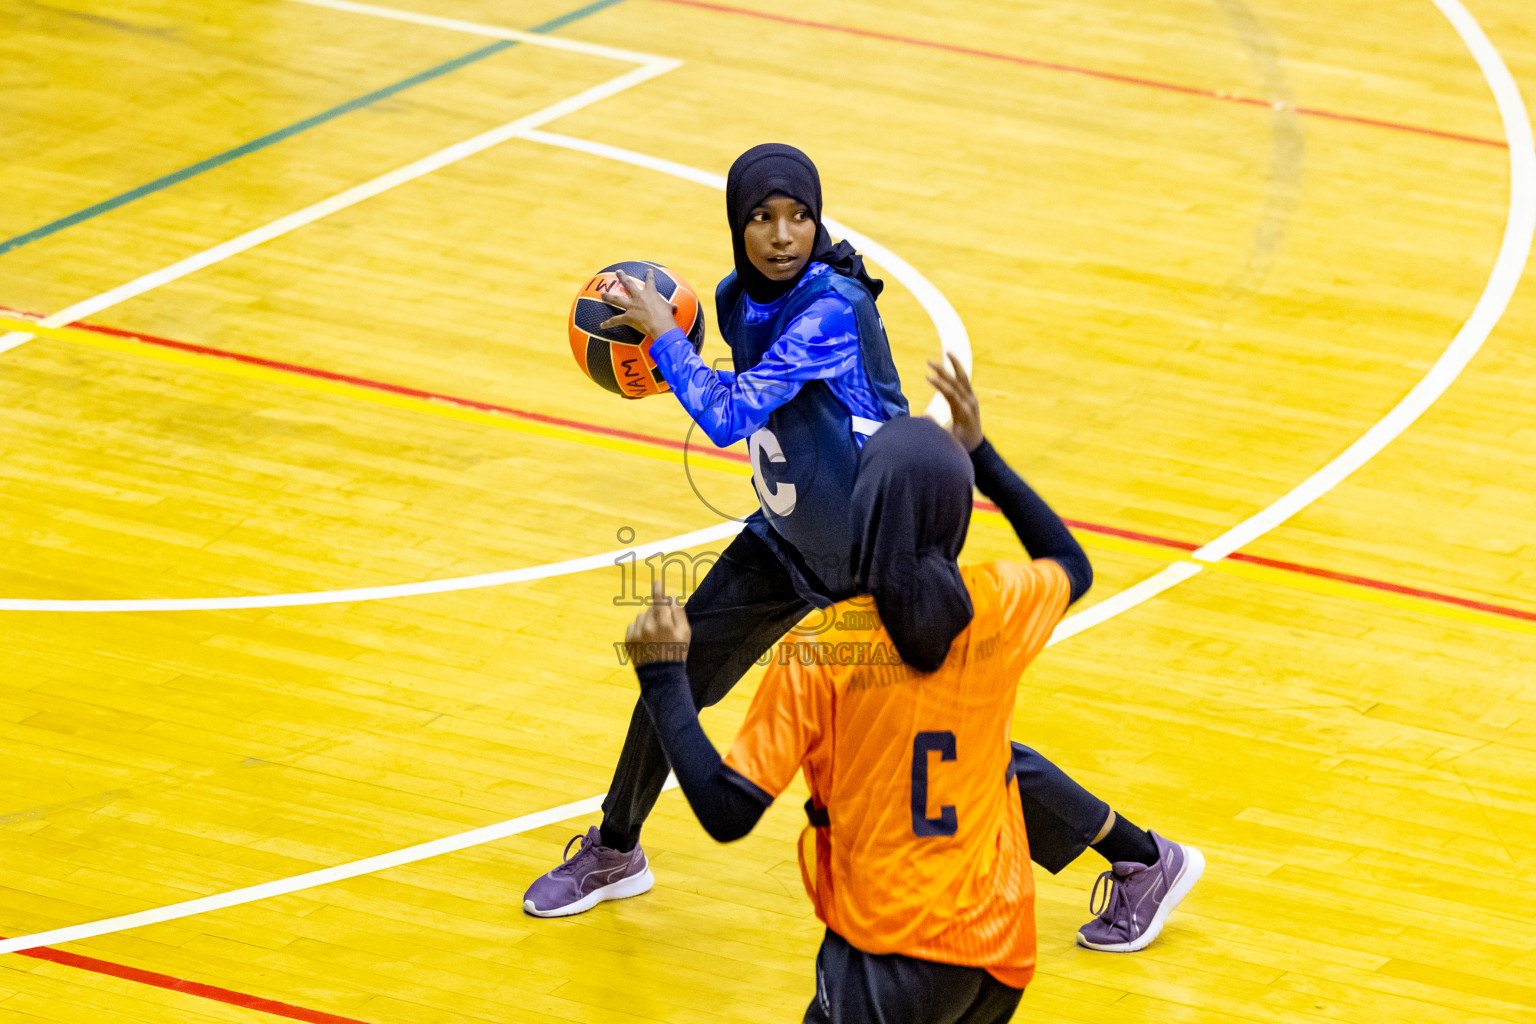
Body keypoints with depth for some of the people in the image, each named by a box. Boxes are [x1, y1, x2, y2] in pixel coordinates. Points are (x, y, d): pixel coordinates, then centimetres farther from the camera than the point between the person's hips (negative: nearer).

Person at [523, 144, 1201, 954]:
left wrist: (663, 334, -24)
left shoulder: (830, 308, -29)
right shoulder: (739, 299, -4)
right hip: (787, 538, 8)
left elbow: (728, 417, -35)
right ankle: (615, 855, 32)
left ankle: (1140, 858, 13)